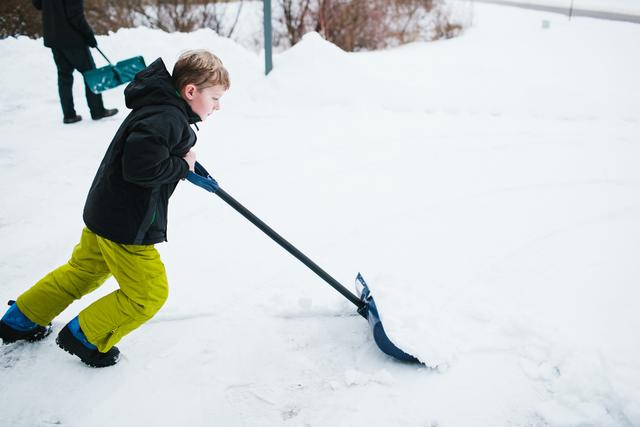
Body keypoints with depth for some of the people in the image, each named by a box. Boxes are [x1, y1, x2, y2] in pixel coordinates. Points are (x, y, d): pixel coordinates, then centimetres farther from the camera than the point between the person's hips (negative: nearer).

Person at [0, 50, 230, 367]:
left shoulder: (162, 107, 7)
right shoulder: (167, 119, -25)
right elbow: (140, 167, -34)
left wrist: (183, 162, 4)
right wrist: (181, 166, -19)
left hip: (106, 212, 11)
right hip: (127, 225, -10)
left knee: (84, 270, 28)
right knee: (148, 294, 5)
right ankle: (85, 337, 22)